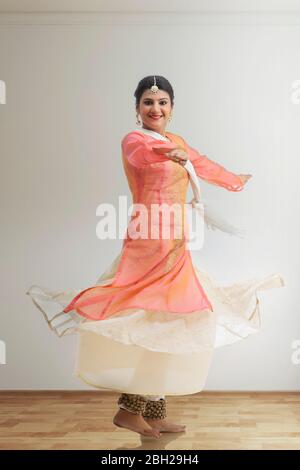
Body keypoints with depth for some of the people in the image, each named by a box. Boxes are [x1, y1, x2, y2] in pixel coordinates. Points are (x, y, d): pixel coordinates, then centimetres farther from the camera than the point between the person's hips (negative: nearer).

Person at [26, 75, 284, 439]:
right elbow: (142, 152, -29)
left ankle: (154, 413, 17)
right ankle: (130, 408, 1)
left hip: (174, 242, 8)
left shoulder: (177, 142, 19)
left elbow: (202, 164, 35)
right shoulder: (134, 139, -5)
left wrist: (235, 180, 49)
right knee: (160, 321, -11)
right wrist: (169, 152, -49)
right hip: (150, 241, -8)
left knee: (166, 324, 8)